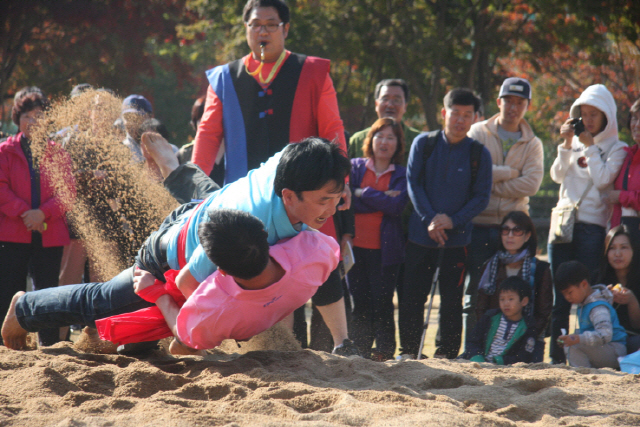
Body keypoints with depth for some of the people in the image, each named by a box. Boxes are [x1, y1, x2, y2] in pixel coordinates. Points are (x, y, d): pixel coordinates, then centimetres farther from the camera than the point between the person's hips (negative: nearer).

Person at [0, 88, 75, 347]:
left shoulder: (58, 153, 10)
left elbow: (68, 191, 2)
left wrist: (44, 213, -14)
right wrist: (23, 213, -15)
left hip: (49, 235, 2)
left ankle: (49, 345, 9)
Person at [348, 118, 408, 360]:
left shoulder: (402, 175, 7)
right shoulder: (355, 167, 11)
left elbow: (397, 206, -10)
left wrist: (364, 193, -6)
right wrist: (382, 199, -10)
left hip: (384, 249, -1)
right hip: (356, 246, 1)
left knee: (382, 302, -4)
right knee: (360, 301, 2)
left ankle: (384, 352, 3)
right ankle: (359, 351, 9)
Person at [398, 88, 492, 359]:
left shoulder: (479, 154, 0)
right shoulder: (424, 144, 2)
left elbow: (482, 197, 0)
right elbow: (413, 183, 0)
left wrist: (453, 220, -13)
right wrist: (429, 219, -13)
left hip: (457, 236, -1)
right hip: (421, 234, 1)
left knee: (451, 299, 3)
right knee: (412, 295, 2)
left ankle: (446, 354, 10)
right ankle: (408, 351, 12)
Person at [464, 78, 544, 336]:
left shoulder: (532, 145, 12)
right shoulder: (478, 133, 7)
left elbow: (531, 185, -5)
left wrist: (490, 185, -9)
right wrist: (510, 173, -6)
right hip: (479, 224, -1)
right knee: (475, 292, -1)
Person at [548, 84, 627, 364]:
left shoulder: (616, 148, 3)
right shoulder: (575, 143, 16)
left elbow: (603, 180, -11)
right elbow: (557, 176, 8)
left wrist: (589, 147, -8)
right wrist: (566, 145, -2)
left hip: (592, 224, -4)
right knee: (559, 293, 3)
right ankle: (556, 355, 6)